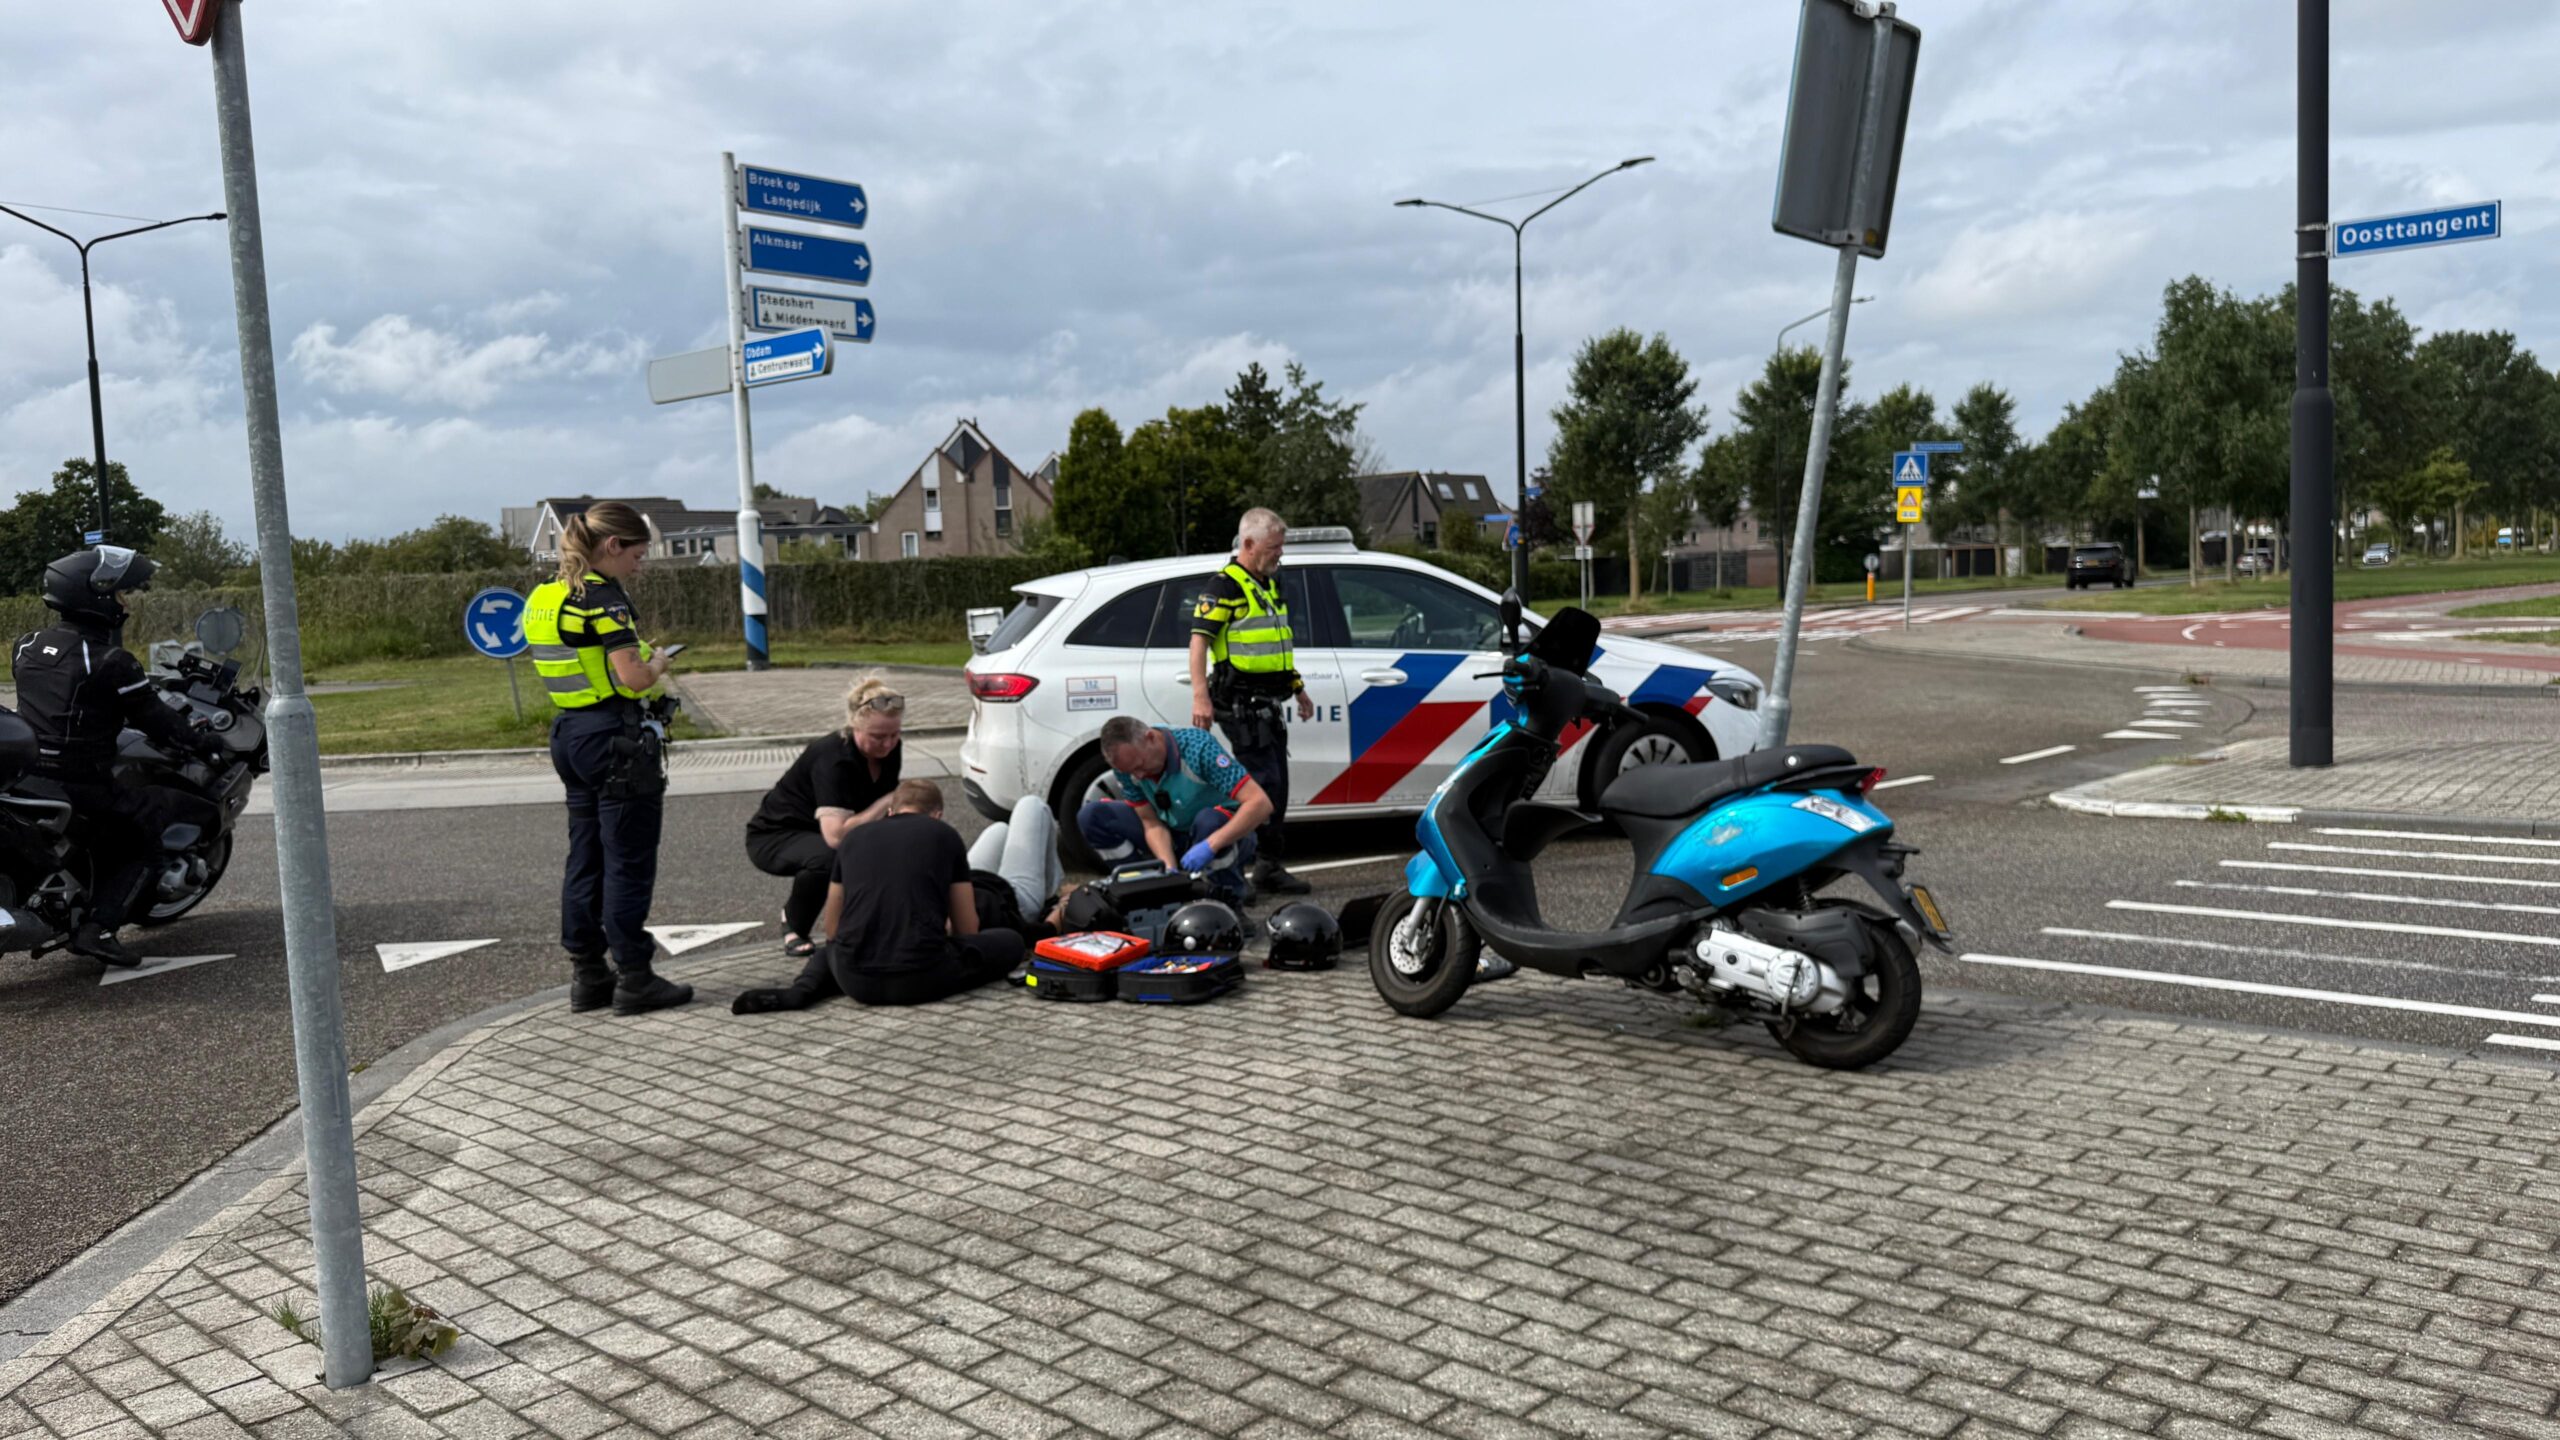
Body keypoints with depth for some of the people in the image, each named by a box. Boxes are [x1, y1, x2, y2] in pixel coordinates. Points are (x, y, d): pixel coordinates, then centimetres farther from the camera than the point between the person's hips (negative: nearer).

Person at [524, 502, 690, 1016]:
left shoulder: (547, 596, 11)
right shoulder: (604, 596, -16)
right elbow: (633, 678, -23)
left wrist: (640, 659, 12)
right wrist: (658, 664, -3)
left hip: (570, 735, 9)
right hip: (616, 738, -9)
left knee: (585, 858, 13)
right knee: (629, 862, -1)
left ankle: (586, 975, 19)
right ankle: (633, 979, 5)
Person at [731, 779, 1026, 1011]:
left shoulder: (854, 836, 17)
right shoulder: (944, 835, 11)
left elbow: (831, 928, 25)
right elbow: (967, 929, 17)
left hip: (856, 981, 4)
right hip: (921, 978, -3)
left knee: (829, 950, 39)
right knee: (1010, 943, 17)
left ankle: (801, 989, 4)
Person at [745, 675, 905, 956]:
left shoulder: (888, 749, -9)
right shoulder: (834, 759, -32)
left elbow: (883, 811, 9)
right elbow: (836, 835, -42)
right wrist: (888, 802, -34)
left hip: (820, 833, 7)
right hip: (774, 836, -7)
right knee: (827, 857, -38)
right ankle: (795, 925, -8)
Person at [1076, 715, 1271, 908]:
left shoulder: (1198, 748, -31)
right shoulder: (1126, 762, -16)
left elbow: (1260, 803, -36)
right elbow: (1152, 824, -10)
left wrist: (1210, 845, -44)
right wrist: (1169, 869, -27)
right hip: (1172, 834, 4)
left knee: (1210, 820, -40)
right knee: (1092, 817, -13)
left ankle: (1230, 898, -12)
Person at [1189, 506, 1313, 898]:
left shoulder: (1269, 584, 18)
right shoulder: (1224, 586, -10)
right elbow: (1199, 639, -17)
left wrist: (1297, 687, 29)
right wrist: (1200, 696, -26)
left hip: (1267, 703, 9)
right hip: (1240, 704, -9)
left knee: (1276, 787, 10)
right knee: (1264, 784, -11)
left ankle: (1270, 867, 17)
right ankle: (1269, 867, -7)